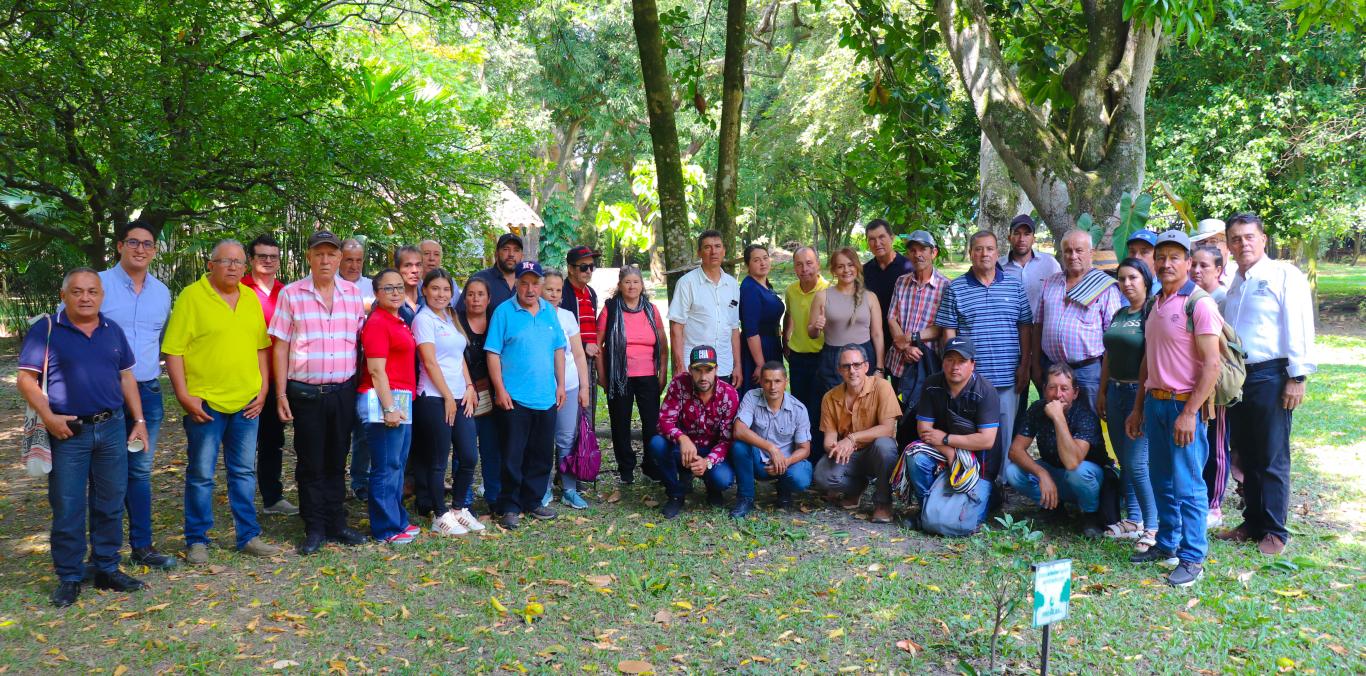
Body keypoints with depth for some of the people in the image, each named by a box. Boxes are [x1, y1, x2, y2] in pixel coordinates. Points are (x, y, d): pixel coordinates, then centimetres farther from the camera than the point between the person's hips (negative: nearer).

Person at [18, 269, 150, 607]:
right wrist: (48, 417, -16)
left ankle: (107, 569, 22)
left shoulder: (113, 331, 9)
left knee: (110, 504, 10)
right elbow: (26, 379, -5)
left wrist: (139, 420, 9)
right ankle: (69, 578, 13)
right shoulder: (45, 330, -3)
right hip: (68, 432, -4)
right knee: (67, 508, 2)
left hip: (112, 429, 4)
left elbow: (126, 377, 15)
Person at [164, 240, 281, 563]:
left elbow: (262, 346, 15)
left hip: (246, 402, 5)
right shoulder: (192, 296, -7)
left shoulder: (251, 298, 10)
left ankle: (248, 536, 21)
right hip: (205, 403, -5)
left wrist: (263, 389, 7)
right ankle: (197, 541, 16)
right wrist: (184, 395, -13)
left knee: (244, 472, 12)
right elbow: (173, 350, -9)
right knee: (201, 474, 4)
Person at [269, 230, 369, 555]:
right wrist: (281, 395, -5)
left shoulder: (353, 293, 5)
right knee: (310, 464, 5)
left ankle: (336, 523, 22)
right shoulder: (291, 294, -3)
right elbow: (280, 347, -2)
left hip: (344, 391, 3)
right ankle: (314, 529, 15)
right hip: (305, 392, -2)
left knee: (336, 462, 12)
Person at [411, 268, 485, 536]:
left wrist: (469, 388, 5)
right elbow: (430, 362, -12)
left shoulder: (451, 319, 16)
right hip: (434, 398, -7)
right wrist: (448, 397, -11)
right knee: (438, 461, 0)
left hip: (460, 397, 7)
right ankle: (440, 516, 11)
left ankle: (459, 508, 21)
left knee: (469, 456, 5)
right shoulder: (423, 319, -6)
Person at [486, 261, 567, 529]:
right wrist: (500, 390, -12)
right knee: (513, 456, -1)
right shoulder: (504, 312, -5)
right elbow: (493, 353, -7)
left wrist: (560, 384, 8)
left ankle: (533, 501, 24)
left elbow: (558, 350, 14)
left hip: (546, 397, 5)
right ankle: (510, 507, 9)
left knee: (542, 455, 12)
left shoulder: (549, 311, 9)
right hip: (515, 397, -5)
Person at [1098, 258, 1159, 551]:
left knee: (1137, 463, -9)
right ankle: (1133, 519, 23)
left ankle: (1152, 527, 2)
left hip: (1140, 392, -8)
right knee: (1124, 461, 12)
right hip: (1116, 391, 8)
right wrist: (1102, 392, 16)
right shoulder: (1119, 314, 14)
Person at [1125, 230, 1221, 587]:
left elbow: (1212, 365, -16)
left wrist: (1189, 413, -19)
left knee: (1187, 485, -2)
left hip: (1184, 405, -7)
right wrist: (1138, 408, 17)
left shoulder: (1198, 303, -12)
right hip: (1154, 401, 7)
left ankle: (1192, 558, 7)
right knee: (1162, 481, 15)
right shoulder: (1154, 304, 12)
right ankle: (1166, 545, 27)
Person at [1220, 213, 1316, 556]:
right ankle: (1252, 522, 23)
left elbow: (1299, 326, -12)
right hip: (1236, 377, 7)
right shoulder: (1235, 284, 16)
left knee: (1272, 459, -1)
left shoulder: (1285, 275, -6)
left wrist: (1297, 377, -16)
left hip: (1270, 377, -7)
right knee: (1246, 456, 13)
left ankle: (1275, 531, 8)